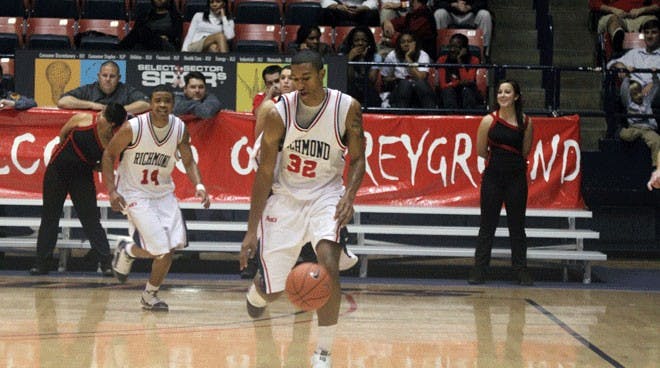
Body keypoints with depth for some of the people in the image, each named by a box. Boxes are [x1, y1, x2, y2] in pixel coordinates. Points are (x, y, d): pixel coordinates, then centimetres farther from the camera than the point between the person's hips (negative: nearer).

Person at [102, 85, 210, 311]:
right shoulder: (133, 127, -19)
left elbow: (189, 162, 1)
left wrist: (199, 186, -18)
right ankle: (127, 251, 19)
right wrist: (111, 190, -17)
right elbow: (109, 155, -8)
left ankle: (150, 295, 16)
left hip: (163, 192, 5)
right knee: (161, 249, -15)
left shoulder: (180, 129, -7)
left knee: (173, 245, -5)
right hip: (135, 193, -5)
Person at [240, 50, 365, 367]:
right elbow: (265, 172, -9)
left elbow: (357, 159, -1)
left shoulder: (347, 108, -12)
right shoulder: (279, 113, -14)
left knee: (329, 266, -26)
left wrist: (349, 196, -21)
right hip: (285, 197, 0)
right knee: (273, 289, 4)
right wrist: (251, 230, -11)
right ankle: (257, 290, 45)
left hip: (326, 194, 0)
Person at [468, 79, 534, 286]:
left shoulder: (526, 122, 0)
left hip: (517, 177, 1)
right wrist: (498, 160, 5)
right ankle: (479, 270, 9)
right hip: (493, 176, -1)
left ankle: (521, 270, 13)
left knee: (517, 226, 7)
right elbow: (481, 151, 2)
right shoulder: (489, 121, -4)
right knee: (487, 225, 4)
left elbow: (525, 152, 9)